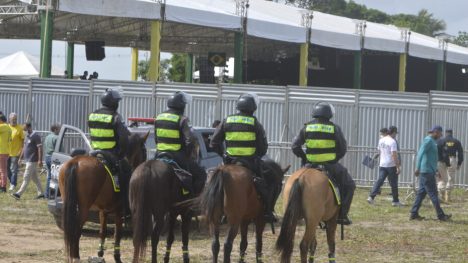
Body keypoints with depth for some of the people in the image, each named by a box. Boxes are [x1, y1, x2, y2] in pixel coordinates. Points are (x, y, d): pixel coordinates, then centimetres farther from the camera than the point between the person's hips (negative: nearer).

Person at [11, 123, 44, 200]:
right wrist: (20, 158, 21)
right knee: (35, 178, 12)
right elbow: (24, 148, 23)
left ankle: (19, 194, -12)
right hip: (28, 160, 10)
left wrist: (40, 160, -23)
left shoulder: (35, 136, -14)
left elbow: (40, 148, -18)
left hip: (32, 161, -10)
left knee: (26, 178, -9)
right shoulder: (27, 136, 15)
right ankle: (40, 193, 16)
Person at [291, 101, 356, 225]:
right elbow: (342, 149, -1)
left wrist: (304, 158, 12)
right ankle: (342, 214, 5)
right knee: (349, 185, 14)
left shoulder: (307, 127, 2)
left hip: (310, 165, 2)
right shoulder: (334, 129, -3)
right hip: (330, 166, -2)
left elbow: (295, 146, 1)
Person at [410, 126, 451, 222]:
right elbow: (420, 153, -22)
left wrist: (436, 170, 29)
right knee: (433, 193, -5)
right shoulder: (428, 140, -13)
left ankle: (414, 214, 10)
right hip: (427, 171, -10)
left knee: (422, 192, 9)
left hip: (429, 171, 10)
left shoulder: (431, 141, 18)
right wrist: (418, 168, -28)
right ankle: (440, 215, -2)